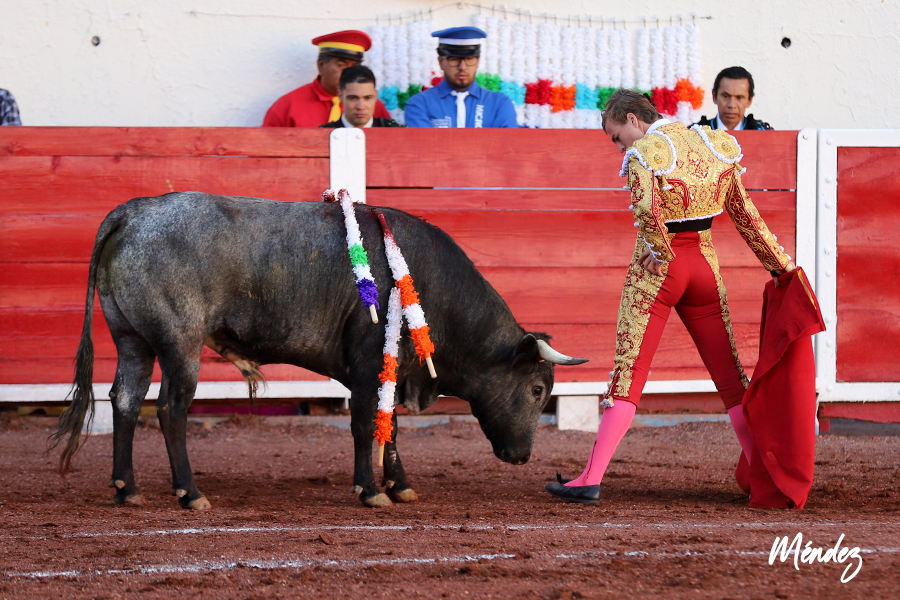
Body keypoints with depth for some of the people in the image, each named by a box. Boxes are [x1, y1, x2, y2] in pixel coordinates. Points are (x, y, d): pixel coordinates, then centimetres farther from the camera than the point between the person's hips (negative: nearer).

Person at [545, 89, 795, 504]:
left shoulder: (643, 154, -13)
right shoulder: (714, 145, 5)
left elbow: (646, 208, -33)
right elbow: (743, 212, 11)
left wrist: (659, 249, -16)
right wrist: (777, 262, 19)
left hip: (658, 269, -5)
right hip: (705, 267, 5)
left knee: (627, 376, -4)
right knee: (730, 376, 12)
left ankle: (591, 480, -8)